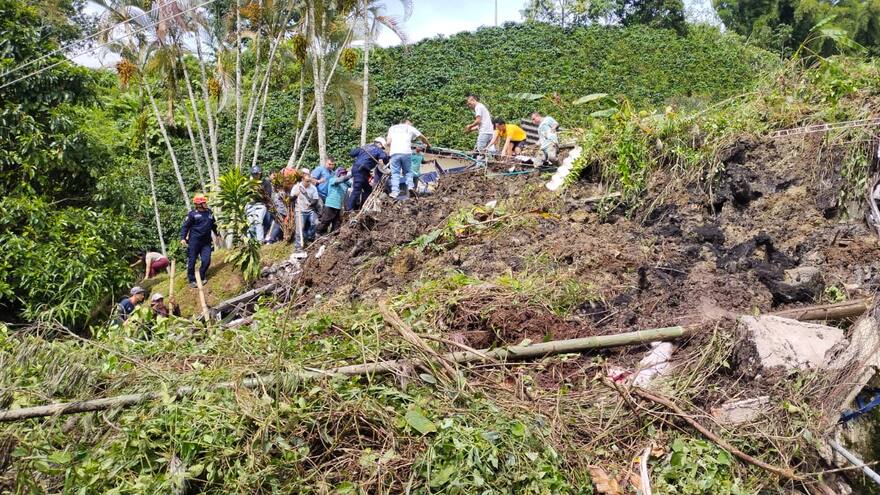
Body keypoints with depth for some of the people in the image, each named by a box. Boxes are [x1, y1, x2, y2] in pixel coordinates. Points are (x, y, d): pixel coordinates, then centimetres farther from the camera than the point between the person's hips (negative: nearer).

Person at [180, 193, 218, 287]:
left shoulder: (209, 212, 10)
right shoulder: (192, 214, -6)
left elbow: (213, 225, 24)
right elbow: (185, 226, -5)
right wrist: (183, 238, -15)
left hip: (206, 241, 4)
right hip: (194, 241, -4)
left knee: (206, 260, -3)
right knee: (192, 261, 2)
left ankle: (202, 277, 19)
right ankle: (192, 280, 14)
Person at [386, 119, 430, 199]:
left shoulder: (392, 128, 24)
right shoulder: (410, 128, 19)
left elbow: (388, 142, 13)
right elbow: (422, 137, 26)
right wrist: (428, 144, 43)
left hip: (394, 153, 1)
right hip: (406, 152, -1)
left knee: (395, 173, 2)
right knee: (408, 171, 13)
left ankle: (395, 192, -9)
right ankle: (410, 186, -7)